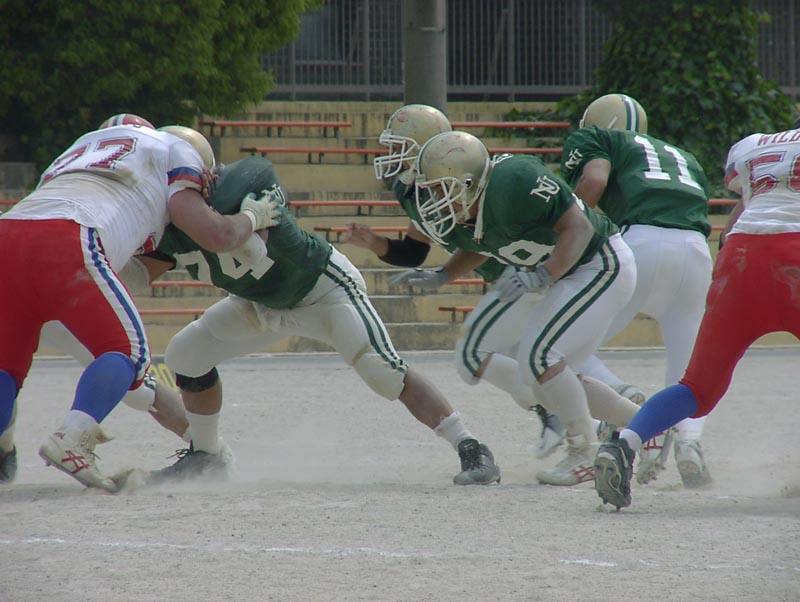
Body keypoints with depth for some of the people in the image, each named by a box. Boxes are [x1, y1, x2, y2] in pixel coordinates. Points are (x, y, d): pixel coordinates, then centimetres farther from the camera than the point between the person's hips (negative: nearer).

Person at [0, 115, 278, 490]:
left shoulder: (86, 144, 41)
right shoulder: (176, 152, 22)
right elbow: (217, 236, 13)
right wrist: (253, 216, 32)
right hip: (65, 243, -6)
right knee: (126, 349, 6)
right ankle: (71, 441, -17)